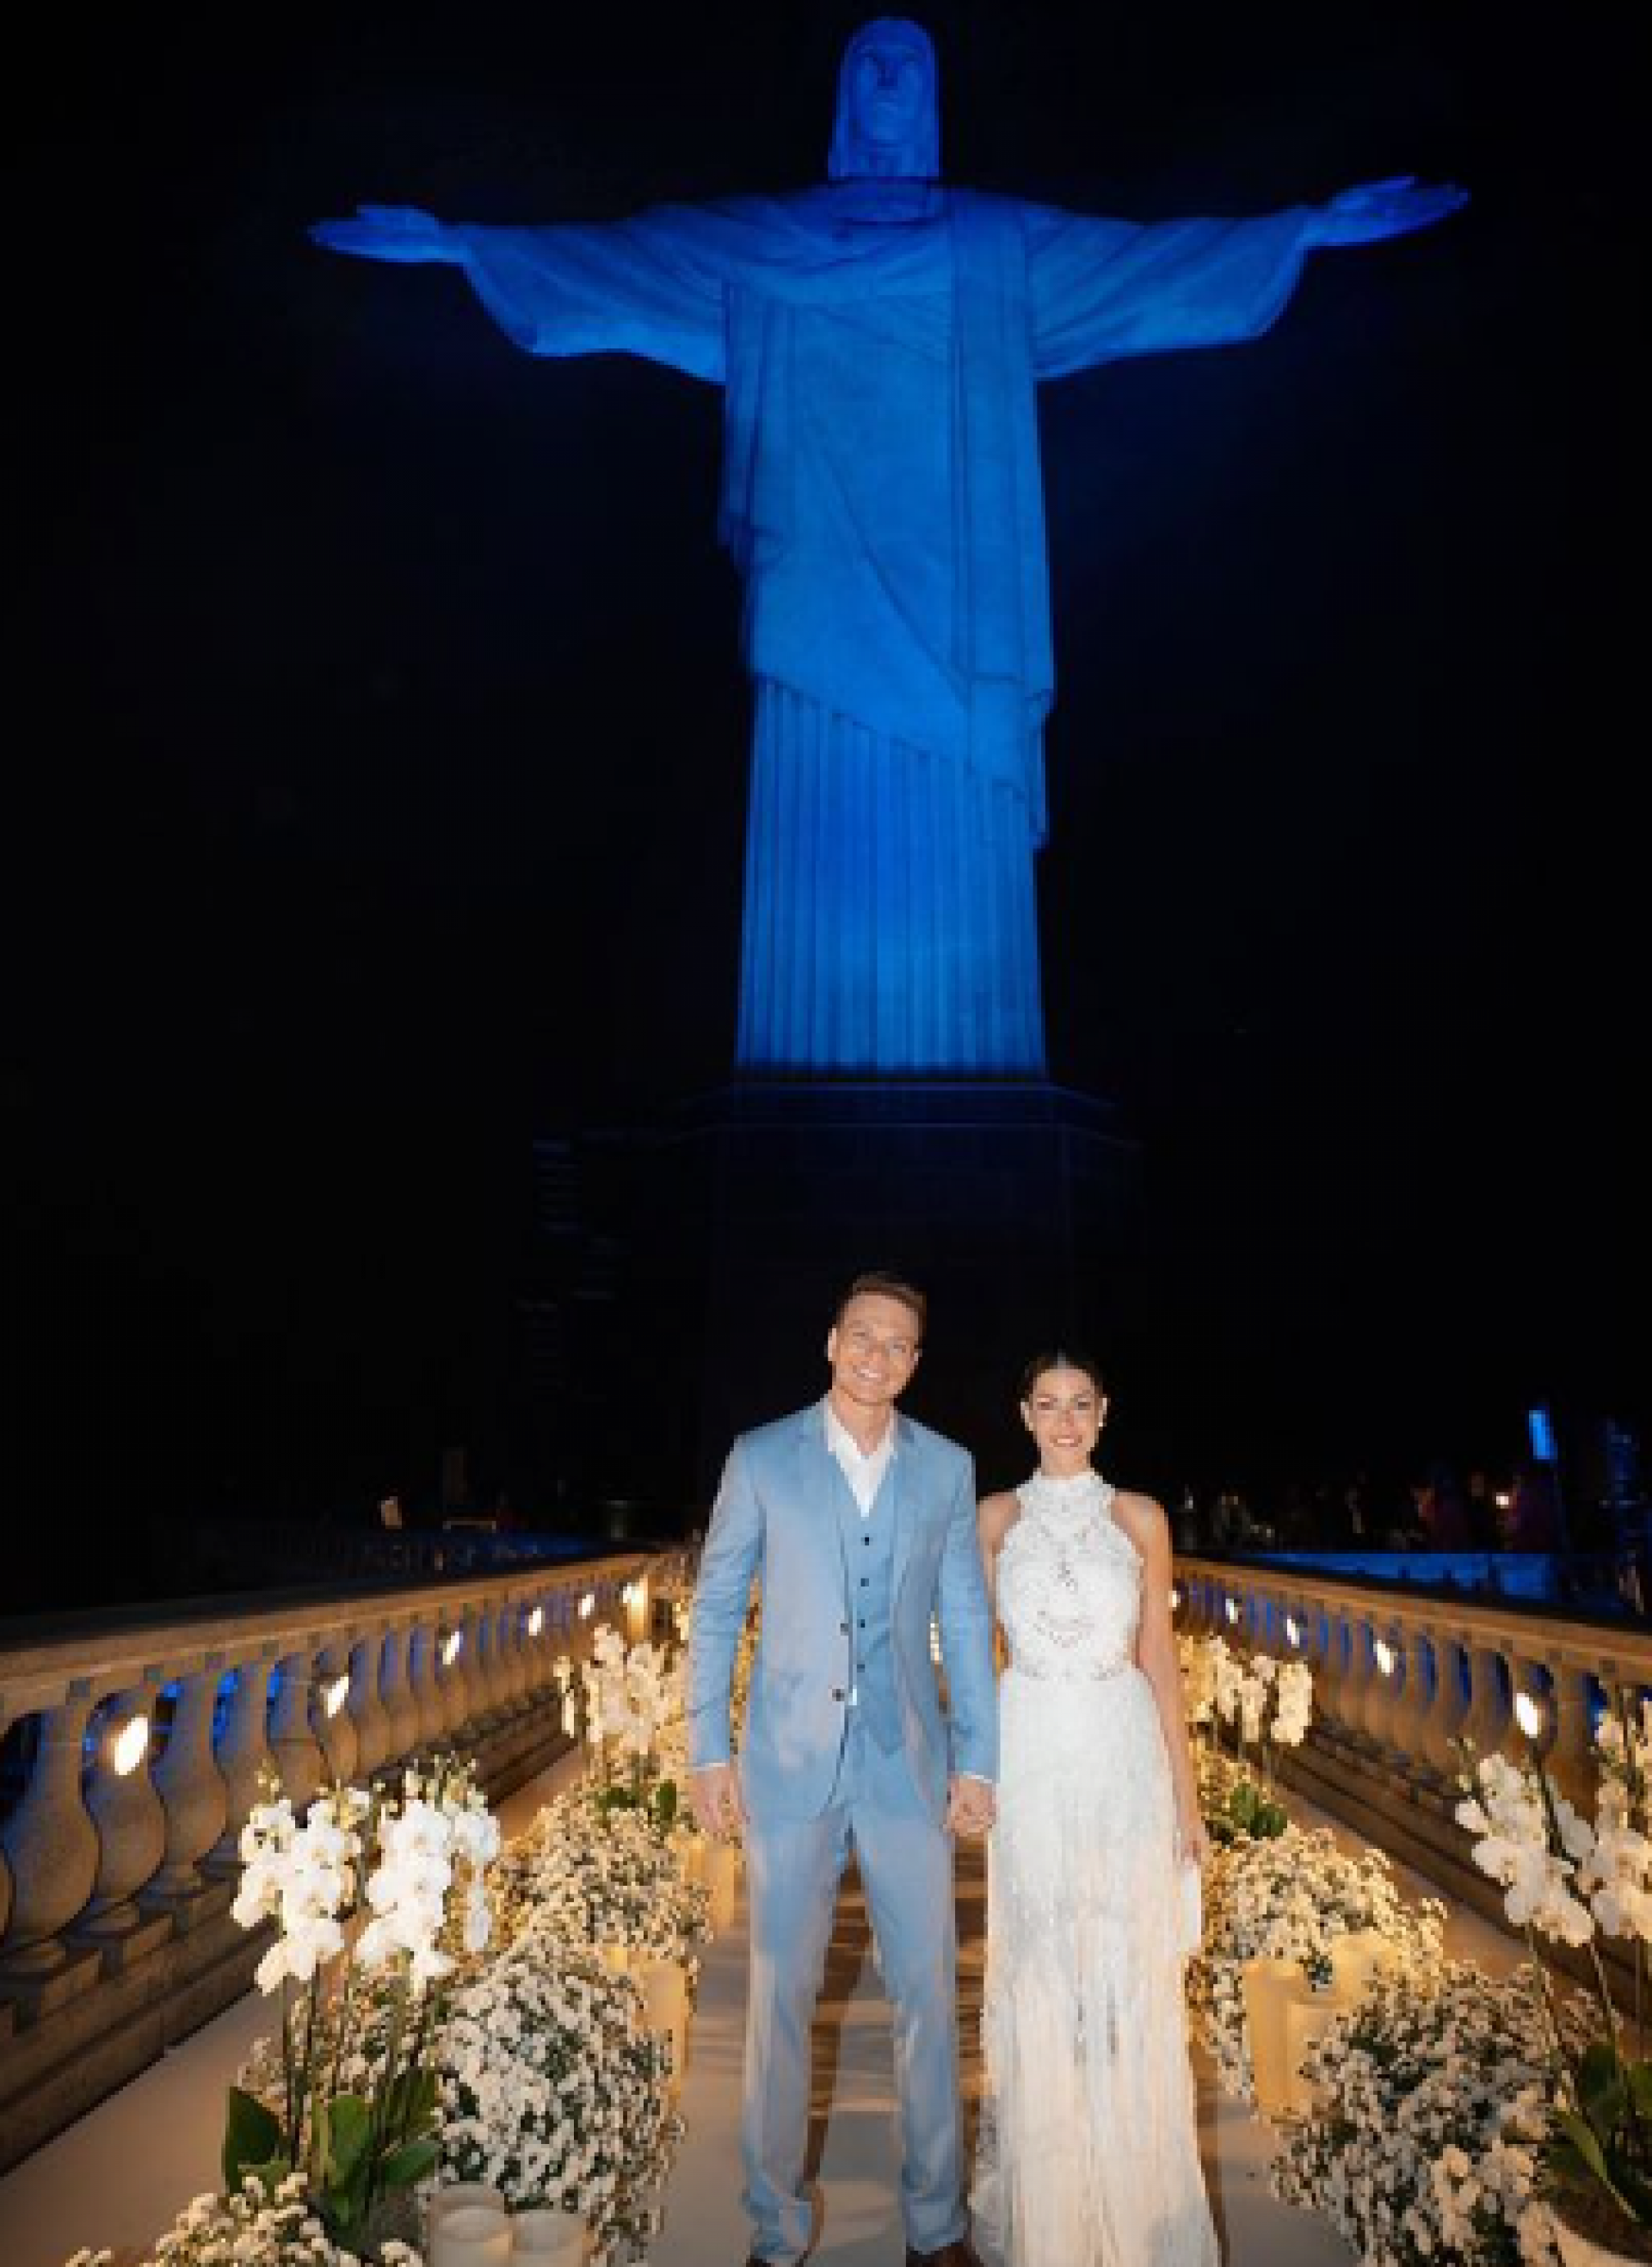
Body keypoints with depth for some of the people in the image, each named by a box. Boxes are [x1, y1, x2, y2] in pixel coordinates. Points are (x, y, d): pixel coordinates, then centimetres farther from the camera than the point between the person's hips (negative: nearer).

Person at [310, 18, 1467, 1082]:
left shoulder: (1004, 243, 21)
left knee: (953, 828, -6)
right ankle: (823, 1092, -4)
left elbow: (1160, 252, 18)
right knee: (832, 813, -8)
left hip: (949, 579, 1)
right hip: (827, 571, 0)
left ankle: (959, 1081, -2)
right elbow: (612, 250, 16)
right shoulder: (757, 241, 20)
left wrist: (1313, 225, 12)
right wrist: (457, 242, 10)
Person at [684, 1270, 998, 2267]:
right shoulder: (761, 1458, -5)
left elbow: (967, 1620, 3)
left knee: (929, 1991, 11)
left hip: (910, 1762, 2)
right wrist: (708, 1753, -3)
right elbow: (715, 1610, -1)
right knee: (781, 1996, 10)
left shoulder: (947, 1466, 1)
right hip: (790, 1763, -1)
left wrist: (978, 1762, 1)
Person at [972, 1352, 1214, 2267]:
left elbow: (1159, 1655, 5)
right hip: (1029, 1758, 0)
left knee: (1130, 1981, 8)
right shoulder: (997, 1516, 2)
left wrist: (1186, 1795, 5)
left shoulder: (1140, 1517, 2)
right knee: (1035, 1980, 10)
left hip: (1123, 1756, 0)